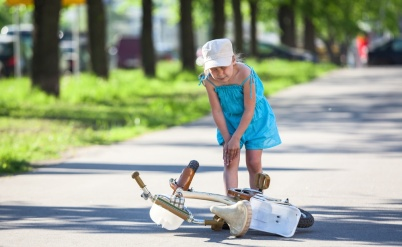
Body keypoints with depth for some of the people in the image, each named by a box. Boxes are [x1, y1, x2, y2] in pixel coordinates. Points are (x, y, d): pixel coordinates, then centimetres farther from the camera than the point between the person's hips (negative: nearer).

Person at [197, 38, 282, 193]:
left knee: (253, 163, -1)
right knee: (230, 162, -8)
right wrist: (227, 139, -14)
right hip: (229, 120, 3)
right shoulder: (209, 81, -22)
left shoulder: (245, 74, -31)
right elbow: (217, 111, -13)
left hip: (254, 119, -3)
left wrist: (236, 139, -23)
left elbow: (249, 110, -25)